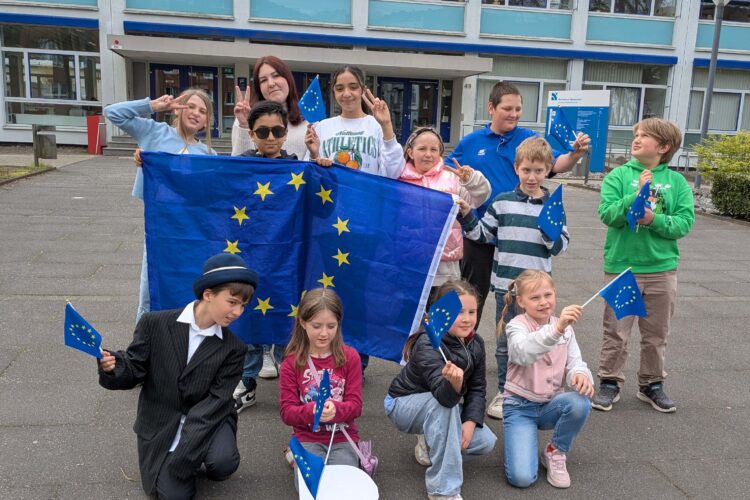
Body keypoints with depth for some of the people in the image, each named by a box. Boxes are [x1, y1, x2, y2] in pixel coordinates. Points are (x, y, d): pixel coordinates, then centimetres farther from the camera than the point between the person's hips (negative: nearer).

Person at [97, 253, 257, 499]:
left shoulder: (233, 349, -9)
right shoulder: (155, 324, -11)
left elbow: (215, 403, -13)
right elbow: (134, 372, -5)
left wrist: (185, 451, -22)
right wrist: (113, 368, -29)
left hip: (207, 419, 0)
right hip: (161, 424, 0)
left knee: (224, 462, -27)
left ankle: (207, 458, 9)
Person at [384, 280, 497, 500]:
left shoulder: (475, 343, -11)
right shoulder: (427, 345, -32)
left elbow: (477, 388, -3)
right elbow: (444, 398, -41)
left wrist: (471, 422, -17)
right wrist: (453, 383, -63)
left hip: (440, 404, 6)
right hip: (403, 404, -6)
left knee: (486, 442, -11)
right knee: (442, 403, -38)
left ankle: (430, 443, 14)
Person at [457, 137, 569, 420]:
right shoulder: (502, 202, 2)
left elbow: (561, 246, 0)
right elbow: (482, 235, 7)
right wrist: (466, 216, -8)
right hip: (505, 283, 1)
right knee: (505, 342, 11)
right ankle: (504, 392, 26)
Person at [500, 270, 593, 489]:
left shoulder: (565, 328, 6)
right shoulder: (517, 326, -13)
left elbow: (574, 363, 0)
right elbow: (524, 352, -36)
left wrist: (580, 374, -25)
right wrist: (555, 329, -52)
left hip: (551, 404, 5)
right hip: (519, 406, -5)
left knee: (581, 403, -30)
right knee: (522, 477, -21)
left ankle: (555, 452, -2)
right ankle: (525, 437, 13)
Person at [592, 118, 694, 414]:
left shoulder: (676, 182, 1)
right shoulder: (618, 176, -2)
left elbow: (685, 222, -6)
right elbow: (607, 214, -13)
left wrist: (653, 219, -21)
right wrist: (637, 196, -25)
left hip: (662, 268, 2)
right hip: (622, 266, -2)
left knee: (656, 334, 14)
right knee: (616, 332, 7)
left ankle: (652, 384, 31)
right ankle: (610, 383, 22)